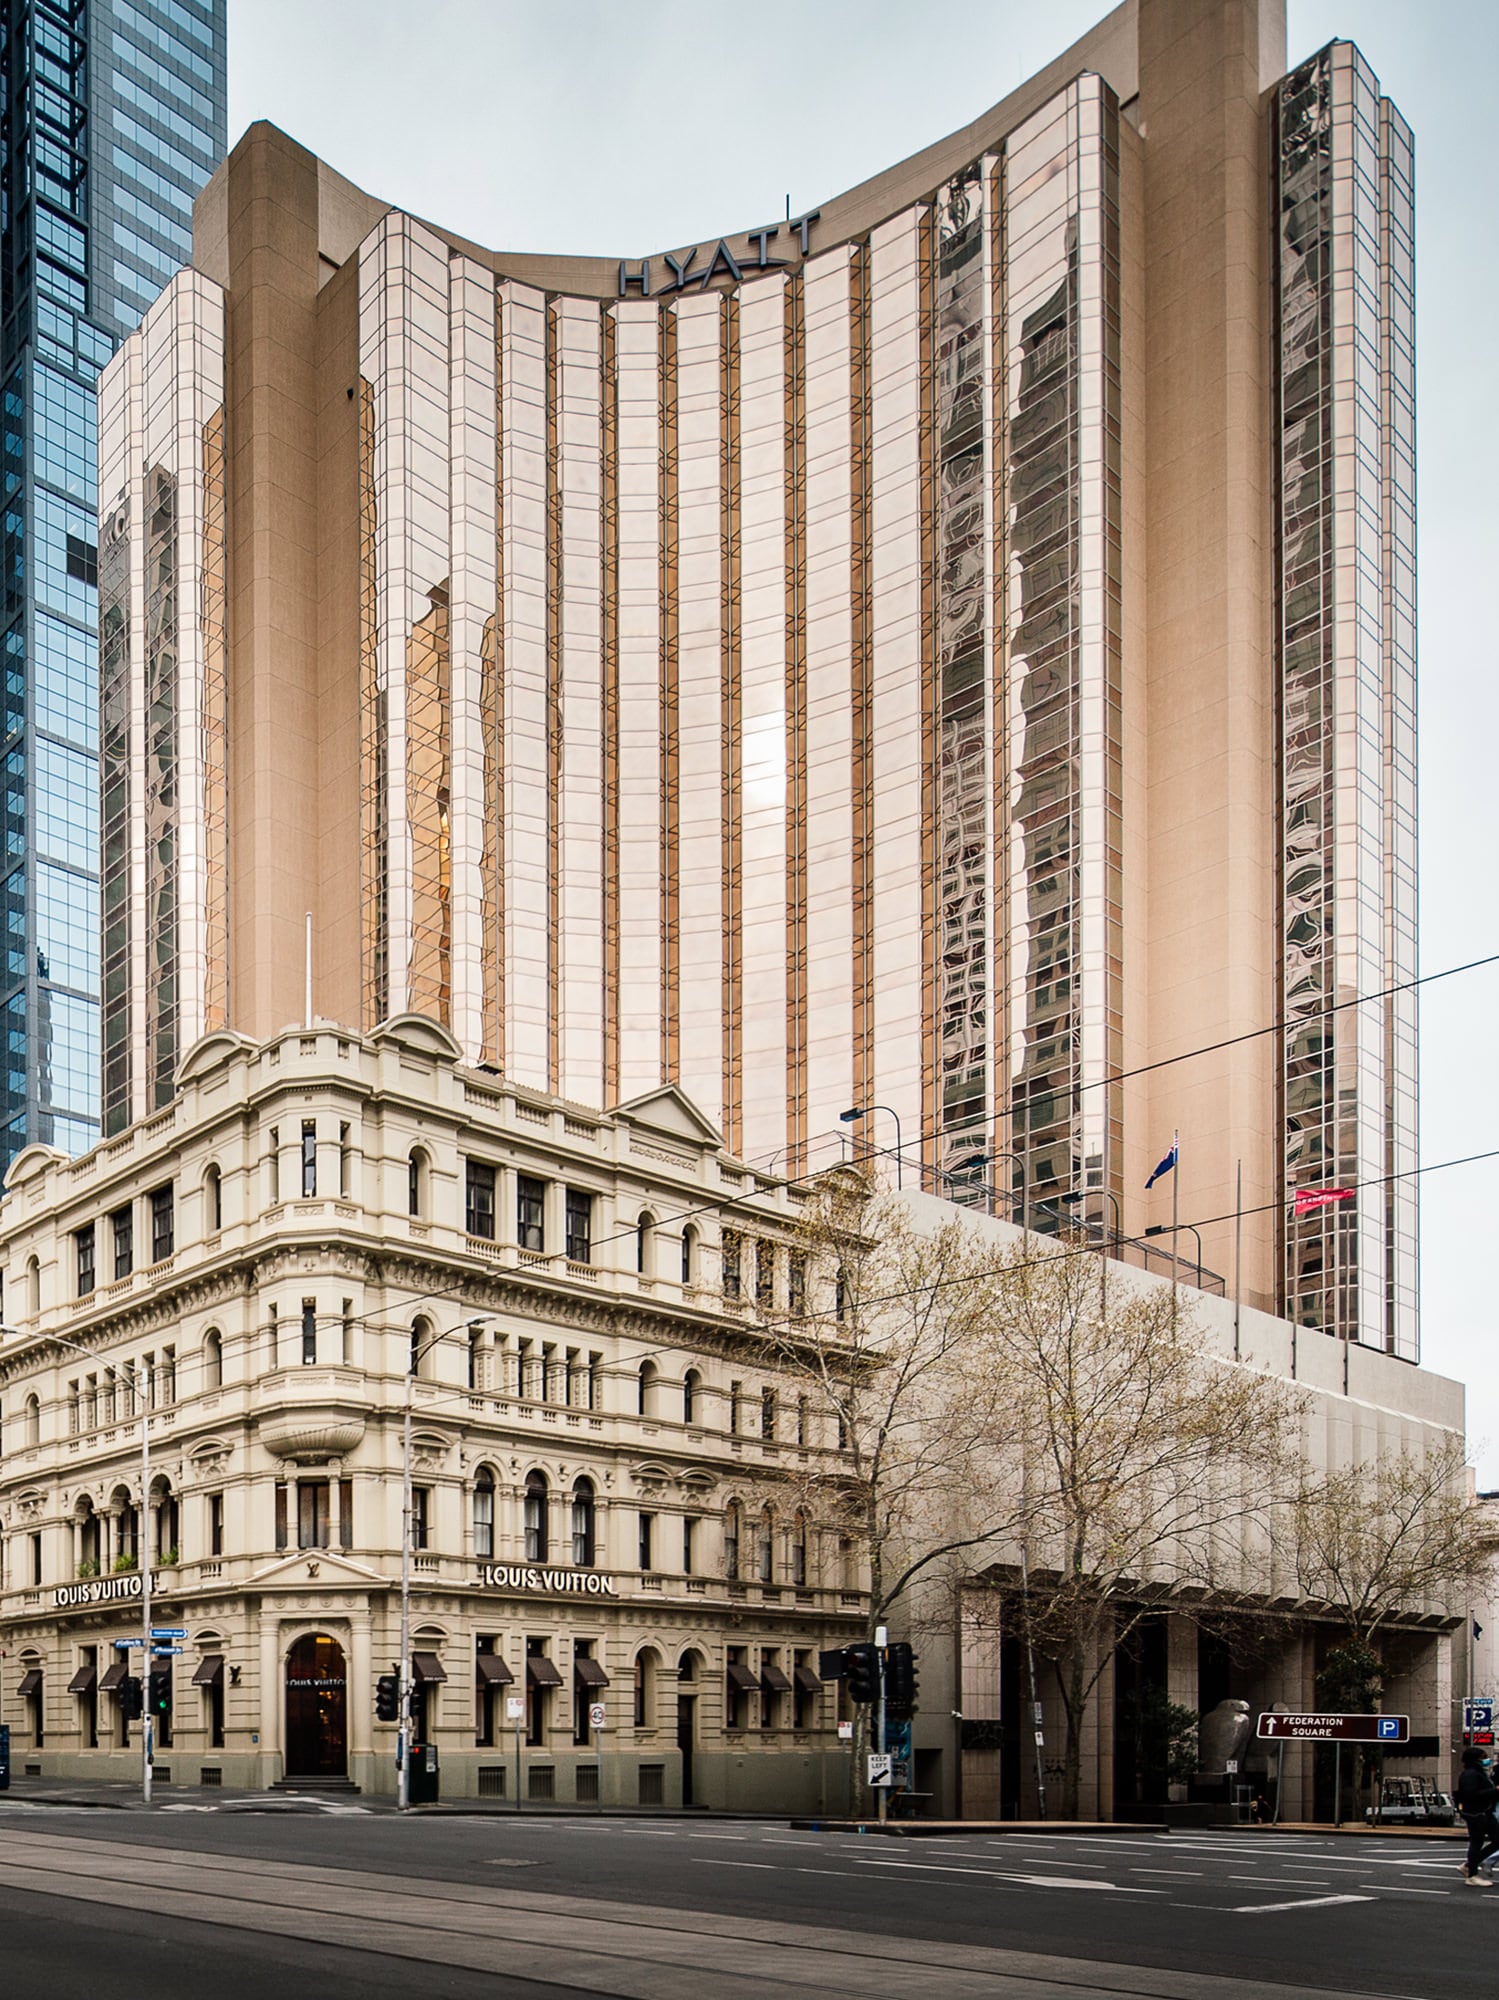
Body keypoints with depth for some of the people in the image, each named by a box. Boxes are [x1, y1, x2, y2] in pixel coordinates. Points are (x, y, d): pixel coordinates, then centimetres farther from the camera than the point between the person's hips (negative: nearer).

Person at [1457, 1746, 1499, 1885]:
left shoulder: (1480, 1772, 17)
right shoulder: (1470, 1774, -16)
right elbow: (1472, 1794, -26)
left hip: (1484, 1812, 10)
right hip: (1475, 1813, -10)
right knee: (1477, 1842, -3)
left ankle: (1469, 1865, 19)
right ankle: (1472, 1876, 8)